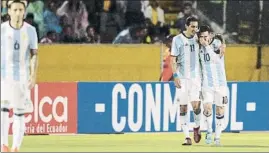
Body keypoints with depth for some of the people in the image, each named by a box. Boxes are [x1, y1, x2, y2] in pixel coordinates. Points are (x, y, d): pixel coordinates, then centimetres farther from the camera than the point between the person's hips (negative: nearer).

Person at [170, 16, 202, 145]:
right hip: (182, 77, -1)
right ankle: (187, 137, 3)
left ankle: (197, 127, 17)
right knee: (183, 107, -1)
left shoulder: (198, 39, 6)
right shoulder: (178, 40, -2)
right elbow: (173, 60, -2)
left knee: (196, 105, -11)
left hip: (196, 76, 1)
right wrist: (175, 76, -11)